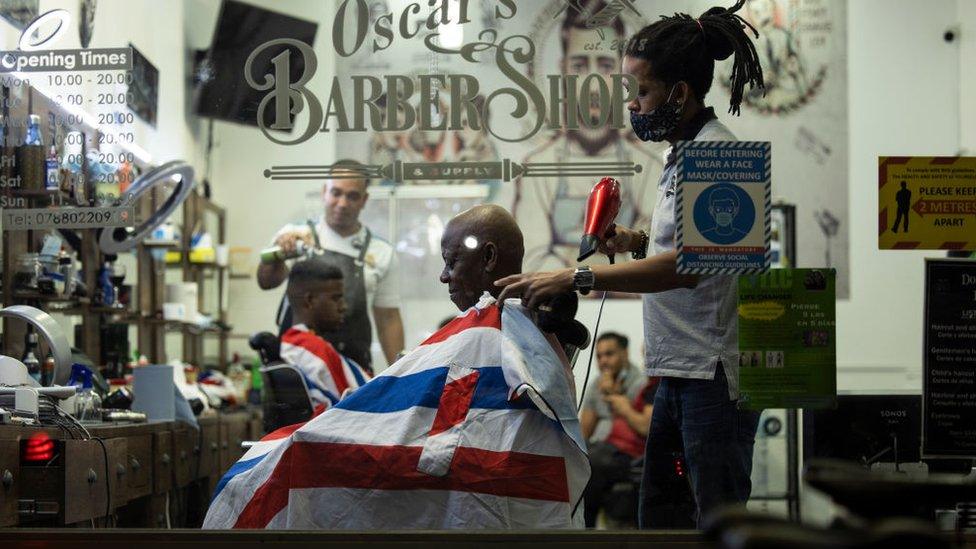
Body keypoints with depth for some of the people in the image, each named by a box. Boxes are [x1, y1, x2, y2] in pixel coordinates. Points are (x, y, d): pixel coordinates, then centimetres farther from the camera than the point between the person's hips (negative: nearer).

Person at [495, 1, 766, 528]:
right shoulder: (680, 152, 16)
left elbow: (690, 264, -28)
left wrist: (574, 277, -31)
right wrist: (636, 241, 11)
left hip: (714, 373, -10)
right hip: (678, 372, 10)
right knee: (659, 517, 13)